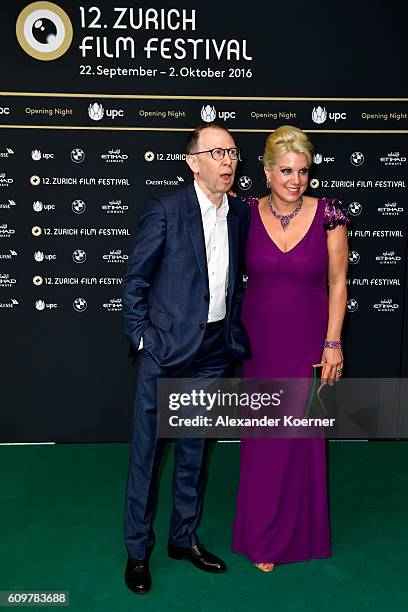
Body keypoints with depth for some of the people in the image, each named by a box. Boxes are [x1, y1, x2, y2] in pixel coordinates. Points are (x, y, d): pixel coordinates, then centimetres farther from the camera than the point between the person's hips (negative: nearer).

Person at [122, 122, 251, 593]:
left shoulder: (240, 214, 5)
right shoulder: (165, 210, -10)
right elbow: (135, 278, -5)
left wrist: (235, 331, 10)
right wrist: (140, 335, -8)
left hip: (215, 351, 5)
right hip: (166, 349, -5)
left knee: (194, 449, 17)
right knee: (147, 450, 6)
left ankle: (185, 538, 35)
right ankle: (137, 550, 24)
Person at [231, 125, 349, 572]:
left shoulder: (328, 214, -7)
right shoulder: (246, 213, -4)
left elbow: (337, 282, -3)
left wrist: (333, 342, -6)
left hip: (308, 341, -1)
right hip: (259, 339, 1)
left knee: (302, 434, 9)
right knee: (262, 436, 10)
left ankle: (301, 529, 34)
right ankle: (262, 537, 30)